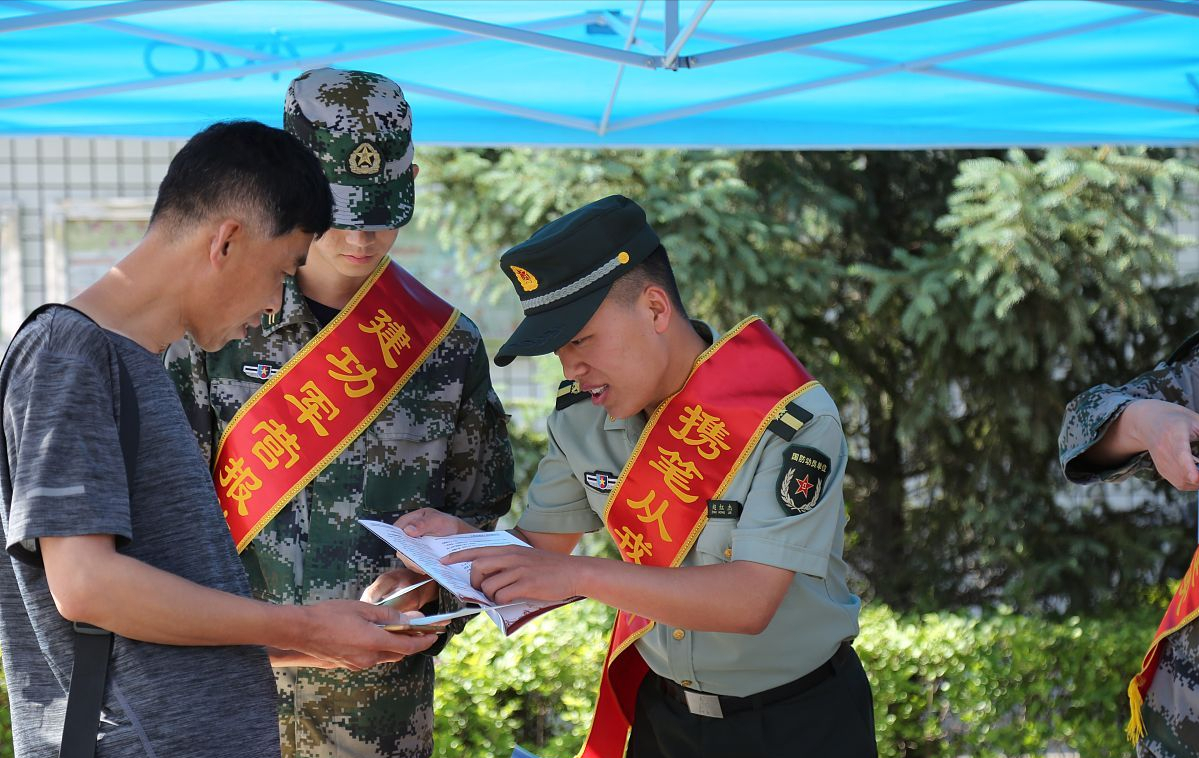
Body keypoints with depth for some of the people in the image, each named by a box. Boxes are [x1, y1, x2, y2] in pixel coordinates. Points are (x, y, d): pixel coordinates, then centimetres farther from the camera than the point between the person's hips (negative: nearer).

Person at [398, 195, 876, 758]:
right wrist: (463, 540, -18)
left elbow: (750, 601, -32)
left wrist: (576, 574, -38)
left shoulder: (791, 421, -24)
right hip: (659, 712, 5)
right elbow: (541, 543, 4)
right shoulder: (581, 415, -7)